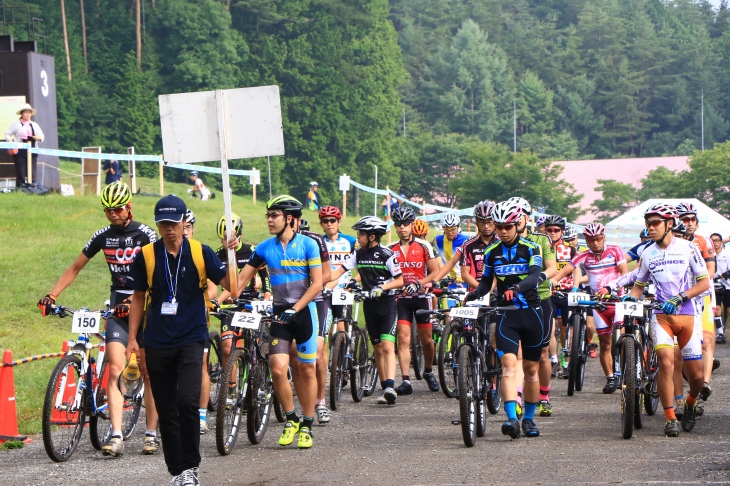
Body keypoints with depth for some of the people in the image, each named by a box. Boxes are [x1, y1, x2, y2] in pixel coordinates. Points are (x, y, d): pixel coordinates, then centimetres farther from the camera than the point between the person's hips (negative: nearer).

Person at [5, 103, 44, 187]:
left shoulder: (35, 125, 19)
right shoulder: (16, 124, 7)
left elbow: (42, 136, 18)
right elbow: (7, 134, 5)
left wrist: (38, 137, -6)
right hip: (19, 152, -4)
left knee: (33, 174, 0)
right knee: (21, 174, -6)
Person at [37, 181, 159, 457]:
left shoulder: (145, 235, -8)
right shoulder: (103, 236, 5)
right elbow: (75, 268, 11)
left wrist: (133, 301, -34)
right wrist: (51, 295, 0)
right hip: (118, 304, 3)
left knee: (148, 372, 2)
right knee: (116, 370, -11)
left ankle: (151, 434, 12)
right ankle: (116, 437, -18)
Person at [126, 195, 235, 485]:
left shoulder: (200, 253, -1)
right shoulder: (146, 256, 3)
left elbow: (228, 284, -6)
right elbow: (138, 298, 11)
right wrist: (132, 338, 7)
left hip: (190, 339, -2)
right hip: (157, 343, 2)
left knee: (187, 402, -18)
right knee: (167, 412, 5)